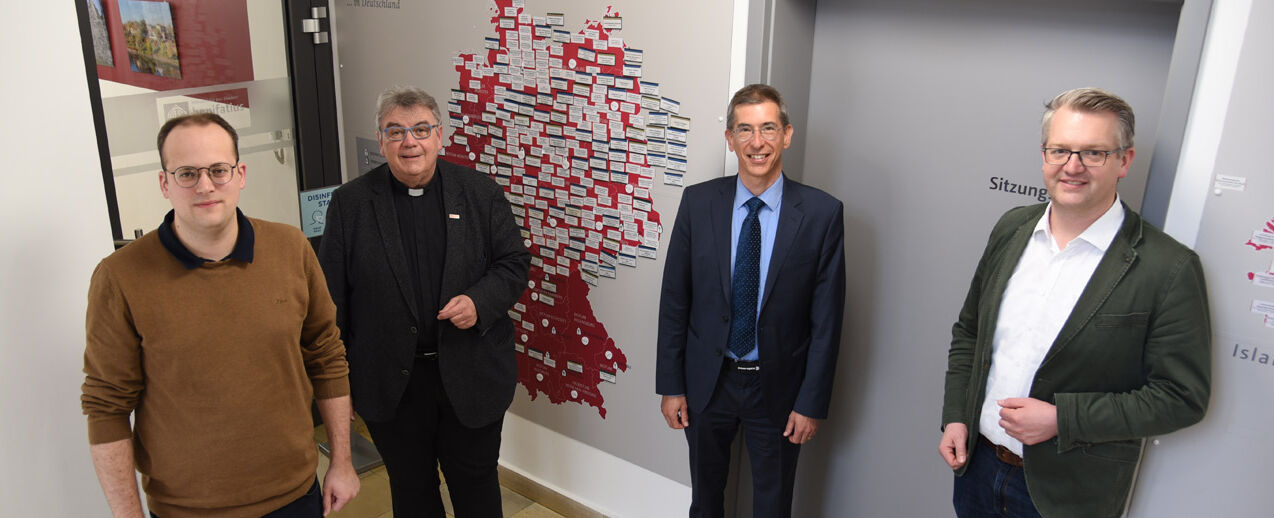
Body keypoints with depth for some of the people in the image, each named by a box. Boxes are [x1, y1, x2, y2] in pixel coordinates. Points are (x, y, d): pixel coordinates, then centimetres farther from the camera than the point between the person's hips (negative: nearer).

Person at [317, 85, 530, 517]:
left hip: (471, 378, 0)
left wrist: (480, 302, -19)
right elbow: (332, 296, -1)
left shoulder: (480, 191, -2)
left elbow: (514, 263, 2)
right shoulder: (350, 203, -2)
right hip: (390, 383, 0)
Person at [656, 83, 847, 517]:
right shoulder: (698, 202, -7)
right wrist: (670, 385, -2)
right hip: (707, 381, 2)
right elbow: (675, 299, -2)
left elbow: (826, 318, -8)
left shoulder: (821, 213, -11)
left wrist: (812, 402, -8)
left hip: (778, 387, -1)